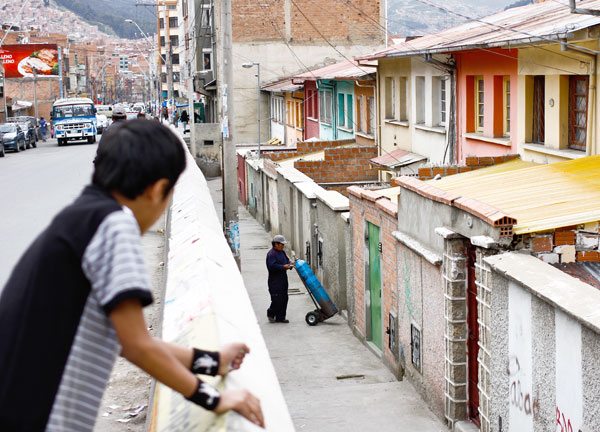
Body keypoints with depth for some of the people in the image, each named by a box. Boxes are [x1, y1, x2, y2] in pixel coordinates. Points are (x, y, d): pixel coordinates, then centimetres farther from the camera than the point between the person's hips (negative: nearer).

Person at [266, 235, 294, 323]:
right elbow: (272, 266, -23)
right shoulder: (271, 254, -14)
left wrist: (289, 264, 3)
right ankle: (270, 314, 12)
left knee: (284, 299, 9)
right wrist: (283, 267, -23)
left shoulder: (282, 253, 15)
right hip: (275, 280, -9)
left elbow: (287, 260, 25)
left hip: (283, 279, 9)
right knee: (277, 299, -9)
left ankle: (280, 317, 15)